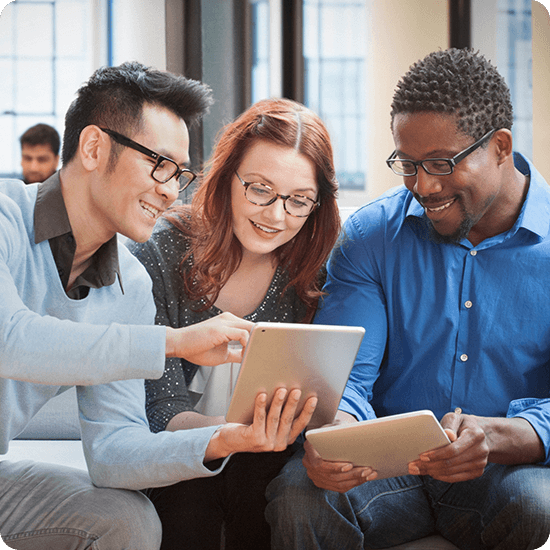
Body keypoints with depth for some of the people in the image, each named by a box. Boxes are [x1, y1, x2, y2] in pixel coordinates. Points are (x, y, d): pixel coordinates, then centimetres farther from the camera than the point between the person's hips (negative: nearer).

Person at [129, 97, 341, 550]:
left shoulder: (316, 267, -4)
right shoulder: (158, 254, -11)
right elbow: (161, 408, -14)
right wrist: (229, 431, -35)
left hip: (267, 459, 1)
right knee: (189, 496, -31)